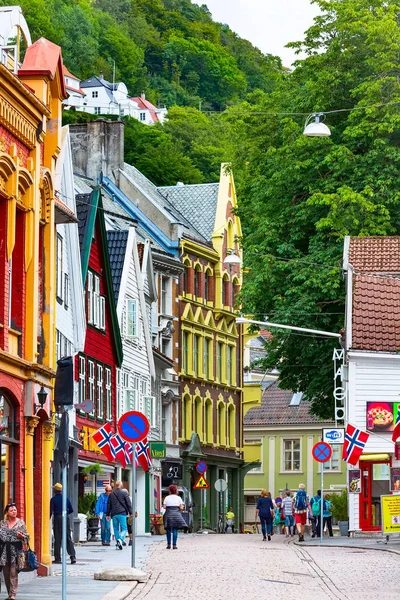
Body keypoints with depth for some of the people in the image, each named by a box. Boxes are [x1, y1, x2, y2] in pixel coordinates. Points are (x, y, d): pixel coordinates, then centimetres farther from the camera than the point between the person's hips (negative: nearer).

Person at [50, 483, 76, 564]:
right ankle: (73, 556, -7)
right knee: (68, 538, 5)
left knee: (57, 539, 2)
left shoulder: (53, 499, -5)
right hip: (66, 519, 3)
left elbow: (51, 511, -8)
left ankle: (57, 558, 3)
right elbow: (71, 510, 9)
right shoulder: (66, 498, 7)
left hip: (57, 519, -3)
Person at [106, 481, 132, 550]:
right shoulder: (124, 493, -1)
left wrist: (108, 514, 20)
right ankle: (121, 539, -29)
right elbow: (128, 503, -3)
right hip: (122, 513, -3)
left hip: (114, 514, 3)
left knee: (116, 529, 10)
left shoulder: (111, 494, 11)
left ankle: (118, 544, 8)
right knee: (124, 529, -2)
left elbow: (108, 505, 15)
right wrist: (130, 512, 2)